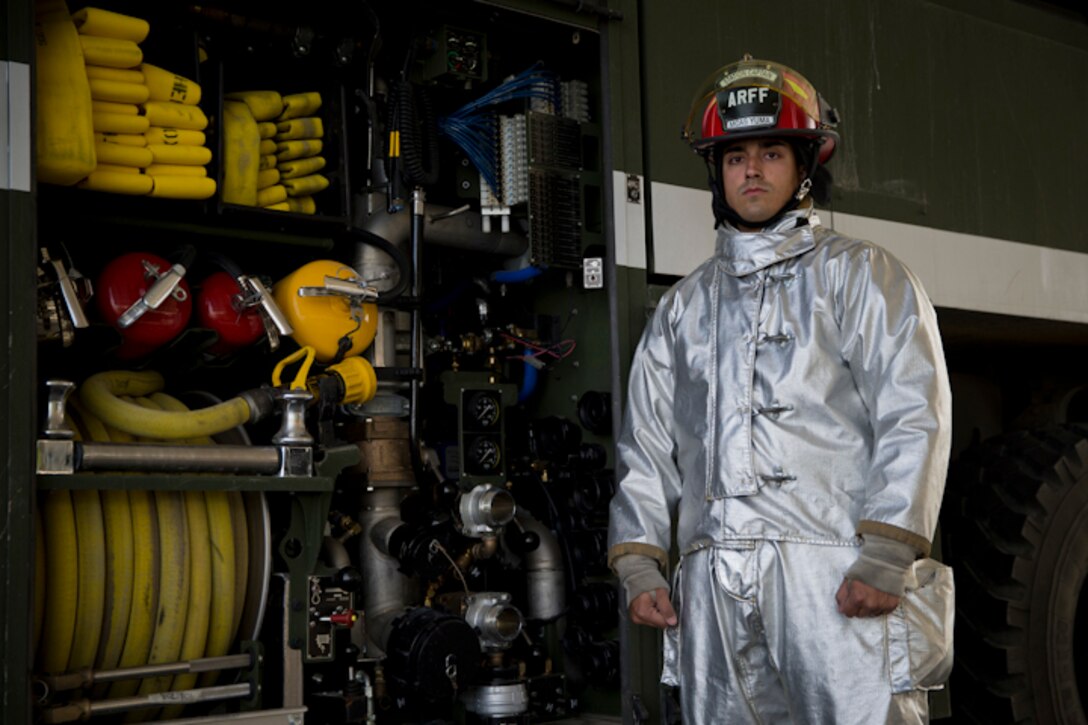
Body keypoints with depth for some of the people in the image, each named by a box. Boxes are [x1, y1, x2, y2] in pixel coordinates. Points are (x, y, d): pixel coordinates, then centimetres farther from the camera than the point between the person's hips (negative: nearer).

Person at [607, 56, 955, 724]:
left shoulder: (862, 275, 8)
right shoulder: (684, 306, 21)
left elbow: (915, 418, -3)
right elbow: (647, 447, 20)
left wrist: (884, 560, -13)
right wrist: (640, 566, 8)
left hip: (836, 575, -4)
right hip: (713, 587, 4)